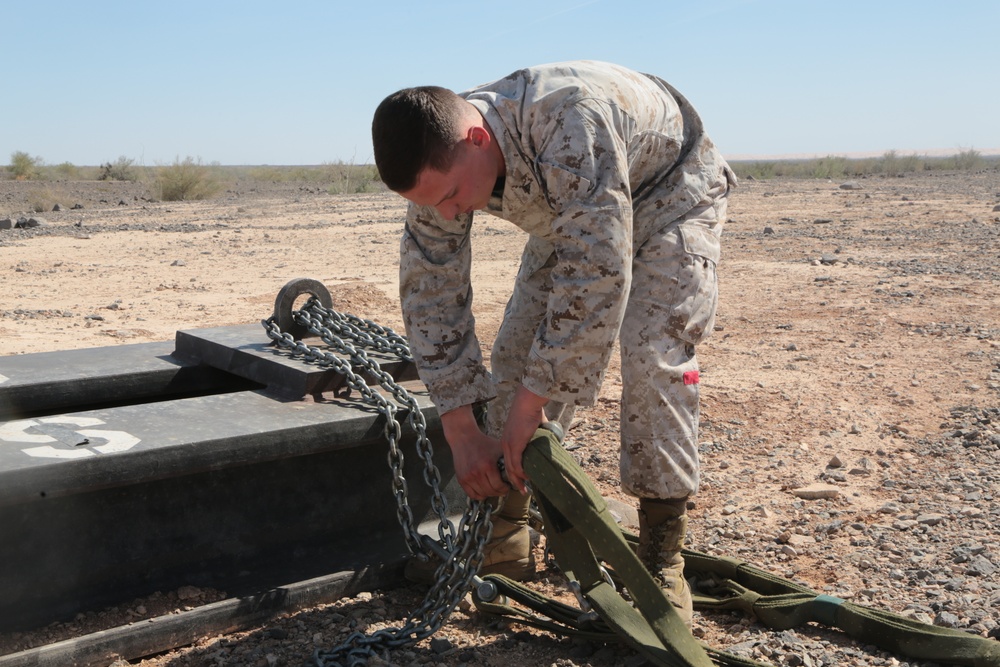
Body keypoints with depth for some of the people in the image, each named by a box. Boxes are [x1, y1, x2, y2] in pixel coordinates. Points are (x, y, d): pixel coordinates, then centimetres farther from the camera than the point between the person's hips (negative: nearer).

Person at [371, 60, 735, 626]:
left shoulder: (567, 119, -44)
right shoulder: (440, 164, -23)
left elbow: (597, 277, -46)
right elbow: (431, 295, -17)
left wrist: (531, 401, -41)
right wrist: (462, 431, -21)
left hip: (669, 193, -5)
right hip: (571, 214, 6)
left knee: (654, 353, -23)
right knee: (516, 353, -5)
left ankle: (662, 558, -12)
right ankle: (507, 534, 9)